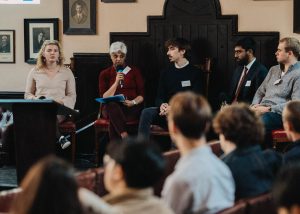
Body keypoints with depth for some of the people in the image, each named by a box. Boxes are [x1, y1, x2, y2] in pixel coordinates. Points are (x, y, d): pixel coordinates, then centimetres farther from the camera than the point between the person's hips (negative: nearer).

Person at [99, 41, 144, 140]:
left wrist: (133, 102, -15)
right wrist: (116, 82, -11)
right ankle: (125, 138, -46)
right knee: (112, 106, -38)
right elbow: (104, 98, 0)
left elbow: (141, 95, 7)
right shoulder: (105, 74, 14)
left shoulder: (134, 71, 15)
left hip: (132, 109, -1)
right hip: (111, 109, 1)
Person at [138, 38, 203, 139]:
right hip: (167, 111, 5)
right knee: (146, 113, -24)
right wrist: (162, 105, -12)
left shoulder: (195, 72, 3)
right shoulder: (166, 72, 18)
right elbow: (159, 97, 15)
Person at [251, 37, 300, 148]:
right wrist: (255, 105, 4)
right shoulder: (274, 70, 23)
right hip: (261, 110, 7)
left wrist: (268, 109, -16)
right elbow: (260, 92, 27)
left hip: (279, 114, -7)